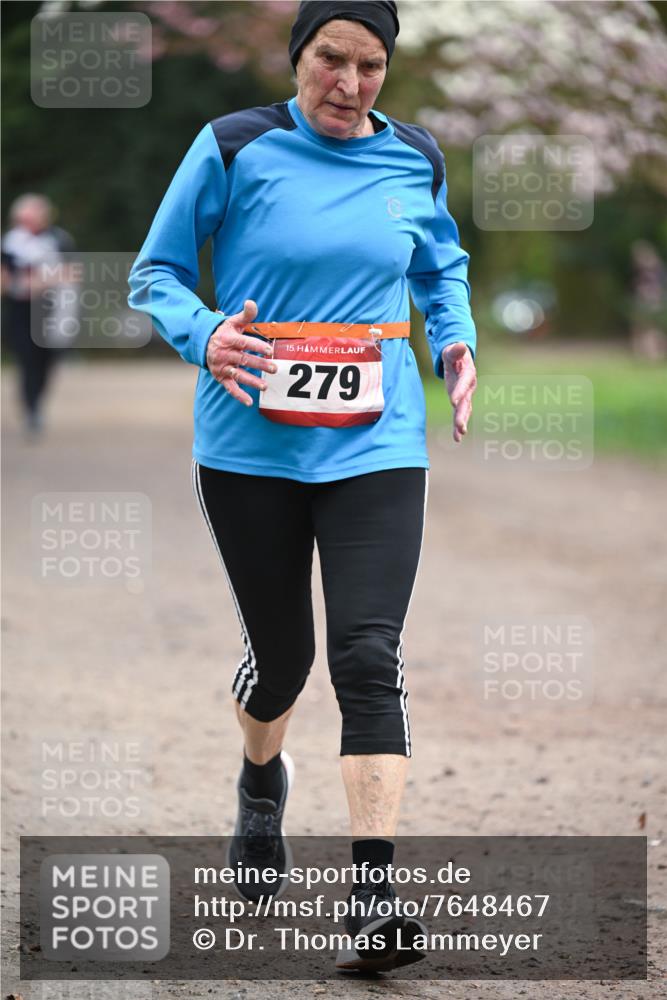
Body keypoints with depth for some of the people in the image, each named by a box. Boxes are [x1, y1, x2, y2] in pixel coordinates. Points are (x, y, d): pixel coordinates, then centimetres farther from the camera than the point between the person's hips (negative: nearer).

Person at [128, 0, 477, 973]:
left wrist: (455, 342, 5)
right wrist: (203, 335, -18)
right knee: (280, 653, 10)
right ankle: (262, 781, 46)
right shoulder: (235, 149, -5)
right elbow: (157, 272, 1)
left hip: (376, 447, 1)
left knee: (369, 655, -12)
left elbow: (442, 266, 24)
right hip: (251, 445, -1)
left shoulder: (415, 161, 5)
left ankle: (375, 893, -13)